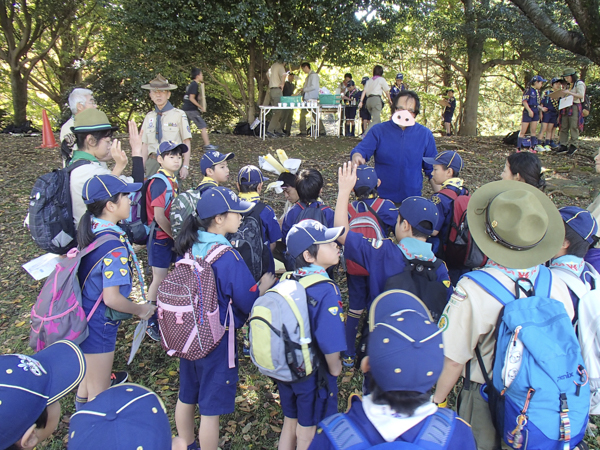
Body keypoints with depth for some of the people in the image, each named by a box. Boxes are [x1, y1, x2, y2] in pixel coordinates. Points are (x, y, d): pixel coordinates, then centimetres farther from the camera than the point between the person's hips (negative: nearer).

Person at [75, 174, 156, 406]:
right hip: (99, 324, -9)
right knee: (99, 390, 12)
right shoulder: (115, 246, -29)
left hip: (84, 315, 9)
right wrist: (140, 309, -14)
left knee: (89, 377, 32)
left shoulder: (92, 230, -5)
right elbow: (112, 298, -27)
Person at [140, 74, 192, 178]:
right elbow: (145, 144, 12)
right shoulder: (149, 117, 13)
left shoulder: (179, 115, 2)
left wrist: (185, 166, -8)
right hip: (153, 162, 3)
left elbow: (187, 142, -1)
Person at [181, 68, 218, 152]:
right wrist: (201, 107, -14)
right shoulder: (195, 85, -10)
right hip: (191, 109, -9)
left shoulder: (190, 84, 17)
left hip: (185, 109, 9)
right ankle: (207, 145, -8)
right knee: (203, 126, -5)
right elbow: (191, 98, -17)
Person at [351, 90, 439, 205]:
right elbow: (361, 150, -9)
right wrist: (357, 157, -34)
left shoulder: (425, 134, 5)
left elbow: (432, 170, 8)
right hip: (381, 199, -1)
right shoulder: (378, 130, 1)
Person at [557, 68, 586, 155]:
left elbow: (581, 95, -14)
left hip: (575, 107, -8)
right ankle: (563, 146, 6)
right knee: (563, 127, 3)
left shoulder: (579, 84, -4)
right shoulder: (568, 85, 20)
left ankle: (573, 145, -1)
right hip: (566, 107, 8)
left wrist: (569, 92, -20)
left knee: (574, 127, -7)